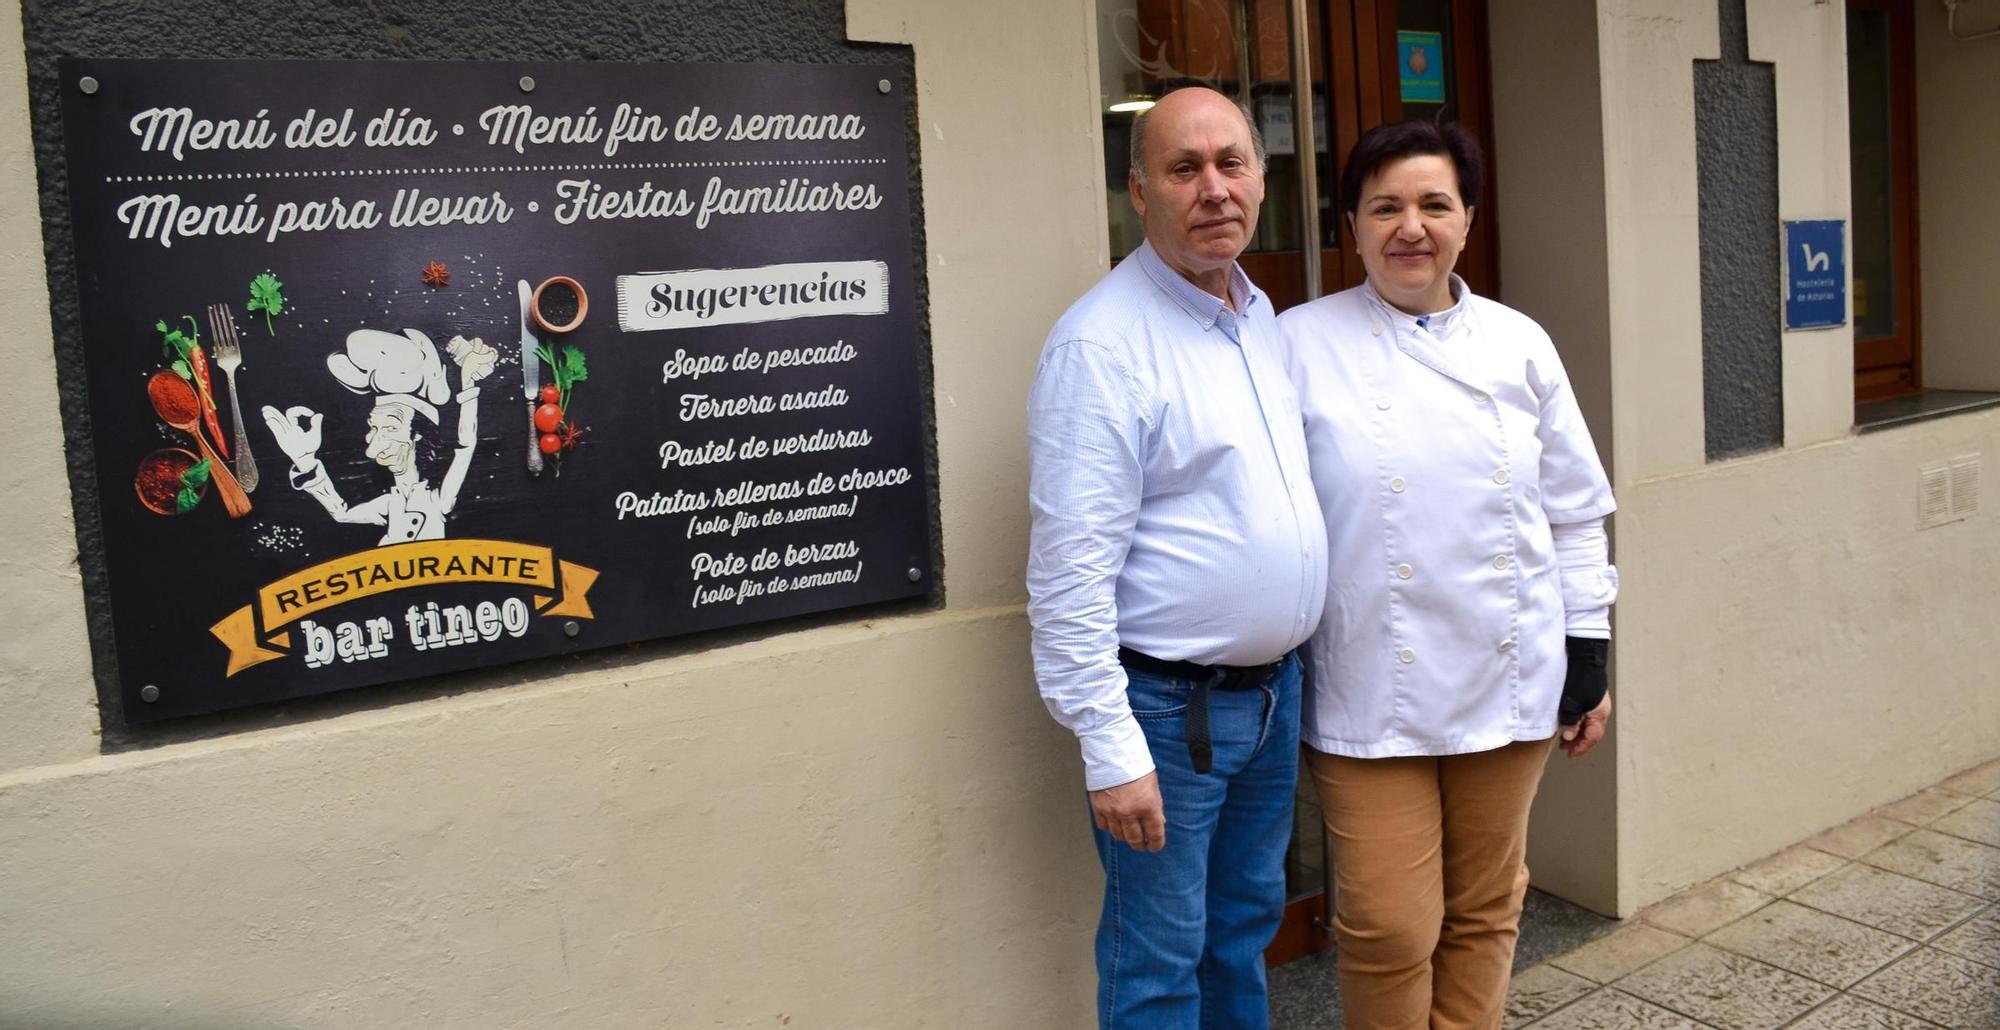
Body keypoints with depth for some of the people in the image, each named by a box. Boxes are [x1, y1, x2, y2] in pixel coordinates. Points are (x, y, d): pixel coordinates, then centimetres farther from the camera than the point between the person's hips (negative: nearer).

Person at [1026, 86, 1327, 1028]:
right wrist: (1110, 751, -21)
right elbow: (1071, 570, -21)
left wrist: (1286, 667, 13)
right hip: (1168, 705, -7)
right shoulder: (1103, 342, -17)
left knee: (1247, 924, 22)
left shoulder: (1264, 317, 8)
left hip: (1274, 689, 8)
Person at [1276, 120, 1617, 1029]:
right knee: (1390, 928, 1)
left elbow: (1575, 512, 10)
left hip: (1510, 682, 4)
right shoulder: (1301, 343, -5)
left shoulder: (1518, 344, 5)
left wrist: (1588, 655, 8)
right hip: (1371, 695, -3)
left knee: (1485, 911, 16)